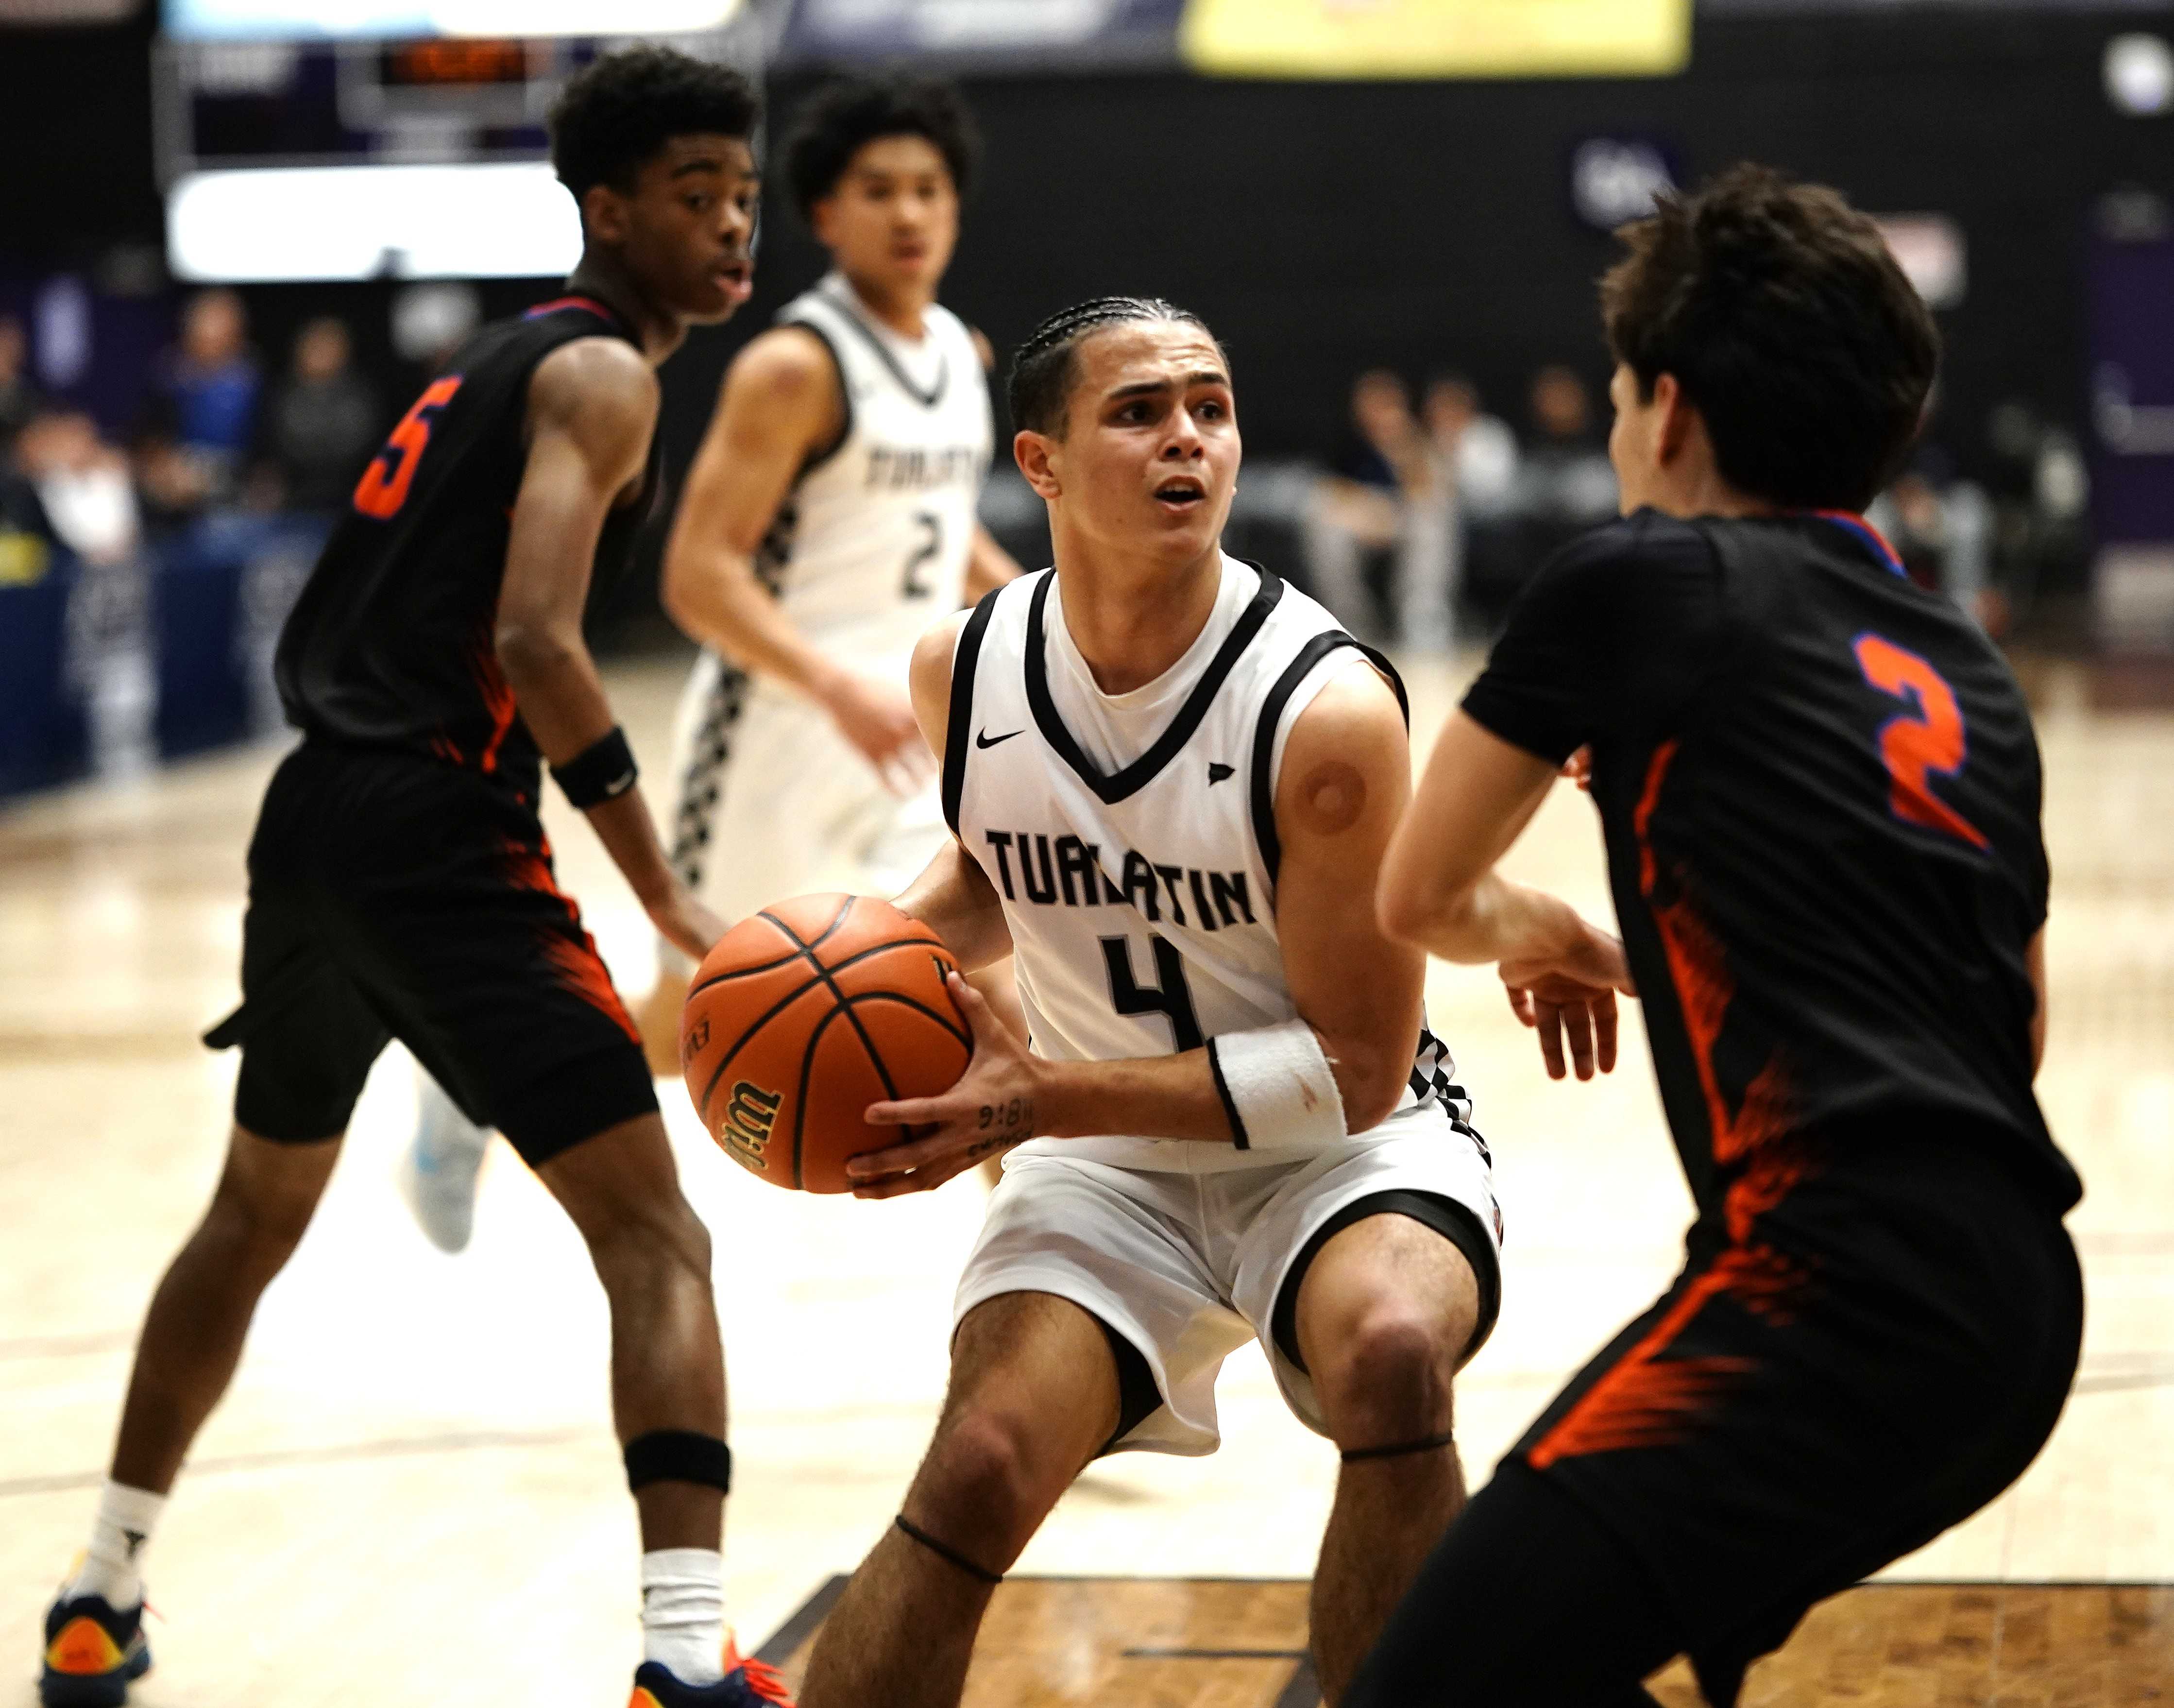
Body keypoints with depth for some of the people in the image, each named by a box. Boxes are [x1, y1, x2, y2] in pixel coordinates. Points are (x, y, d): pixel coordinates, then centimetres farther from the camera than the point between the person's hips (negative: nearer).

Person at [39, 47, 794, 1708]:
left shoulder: (504, 359, 22)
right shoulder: (603, 372, -6)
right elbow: (535, 640, -20)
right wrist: (668, 899, -20)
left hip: (316, 819, 9)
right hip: (437, 839, -9)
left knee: (260, 1212, 26)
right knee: (654, 1235, -11)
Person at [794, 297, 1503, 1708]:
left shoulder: (1328, 707, -24)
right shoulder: (965, 671, -7)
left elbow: (1354, 1071, -20)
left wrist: (1042, 1096, -25)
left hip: (1345, 1140, -3)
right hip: (1112, 1159, 3)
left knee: (1389, 1352, -35)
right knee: (980, 1473, -18)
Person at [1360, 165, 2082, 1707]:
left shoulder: (1637, 584, 1)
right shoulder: (1970, 674, 20)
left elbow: (1417, 898, 12)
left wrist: (1532, 931, 35)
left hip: (1847, 1288, -9)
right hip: (2017, 1297, 9)